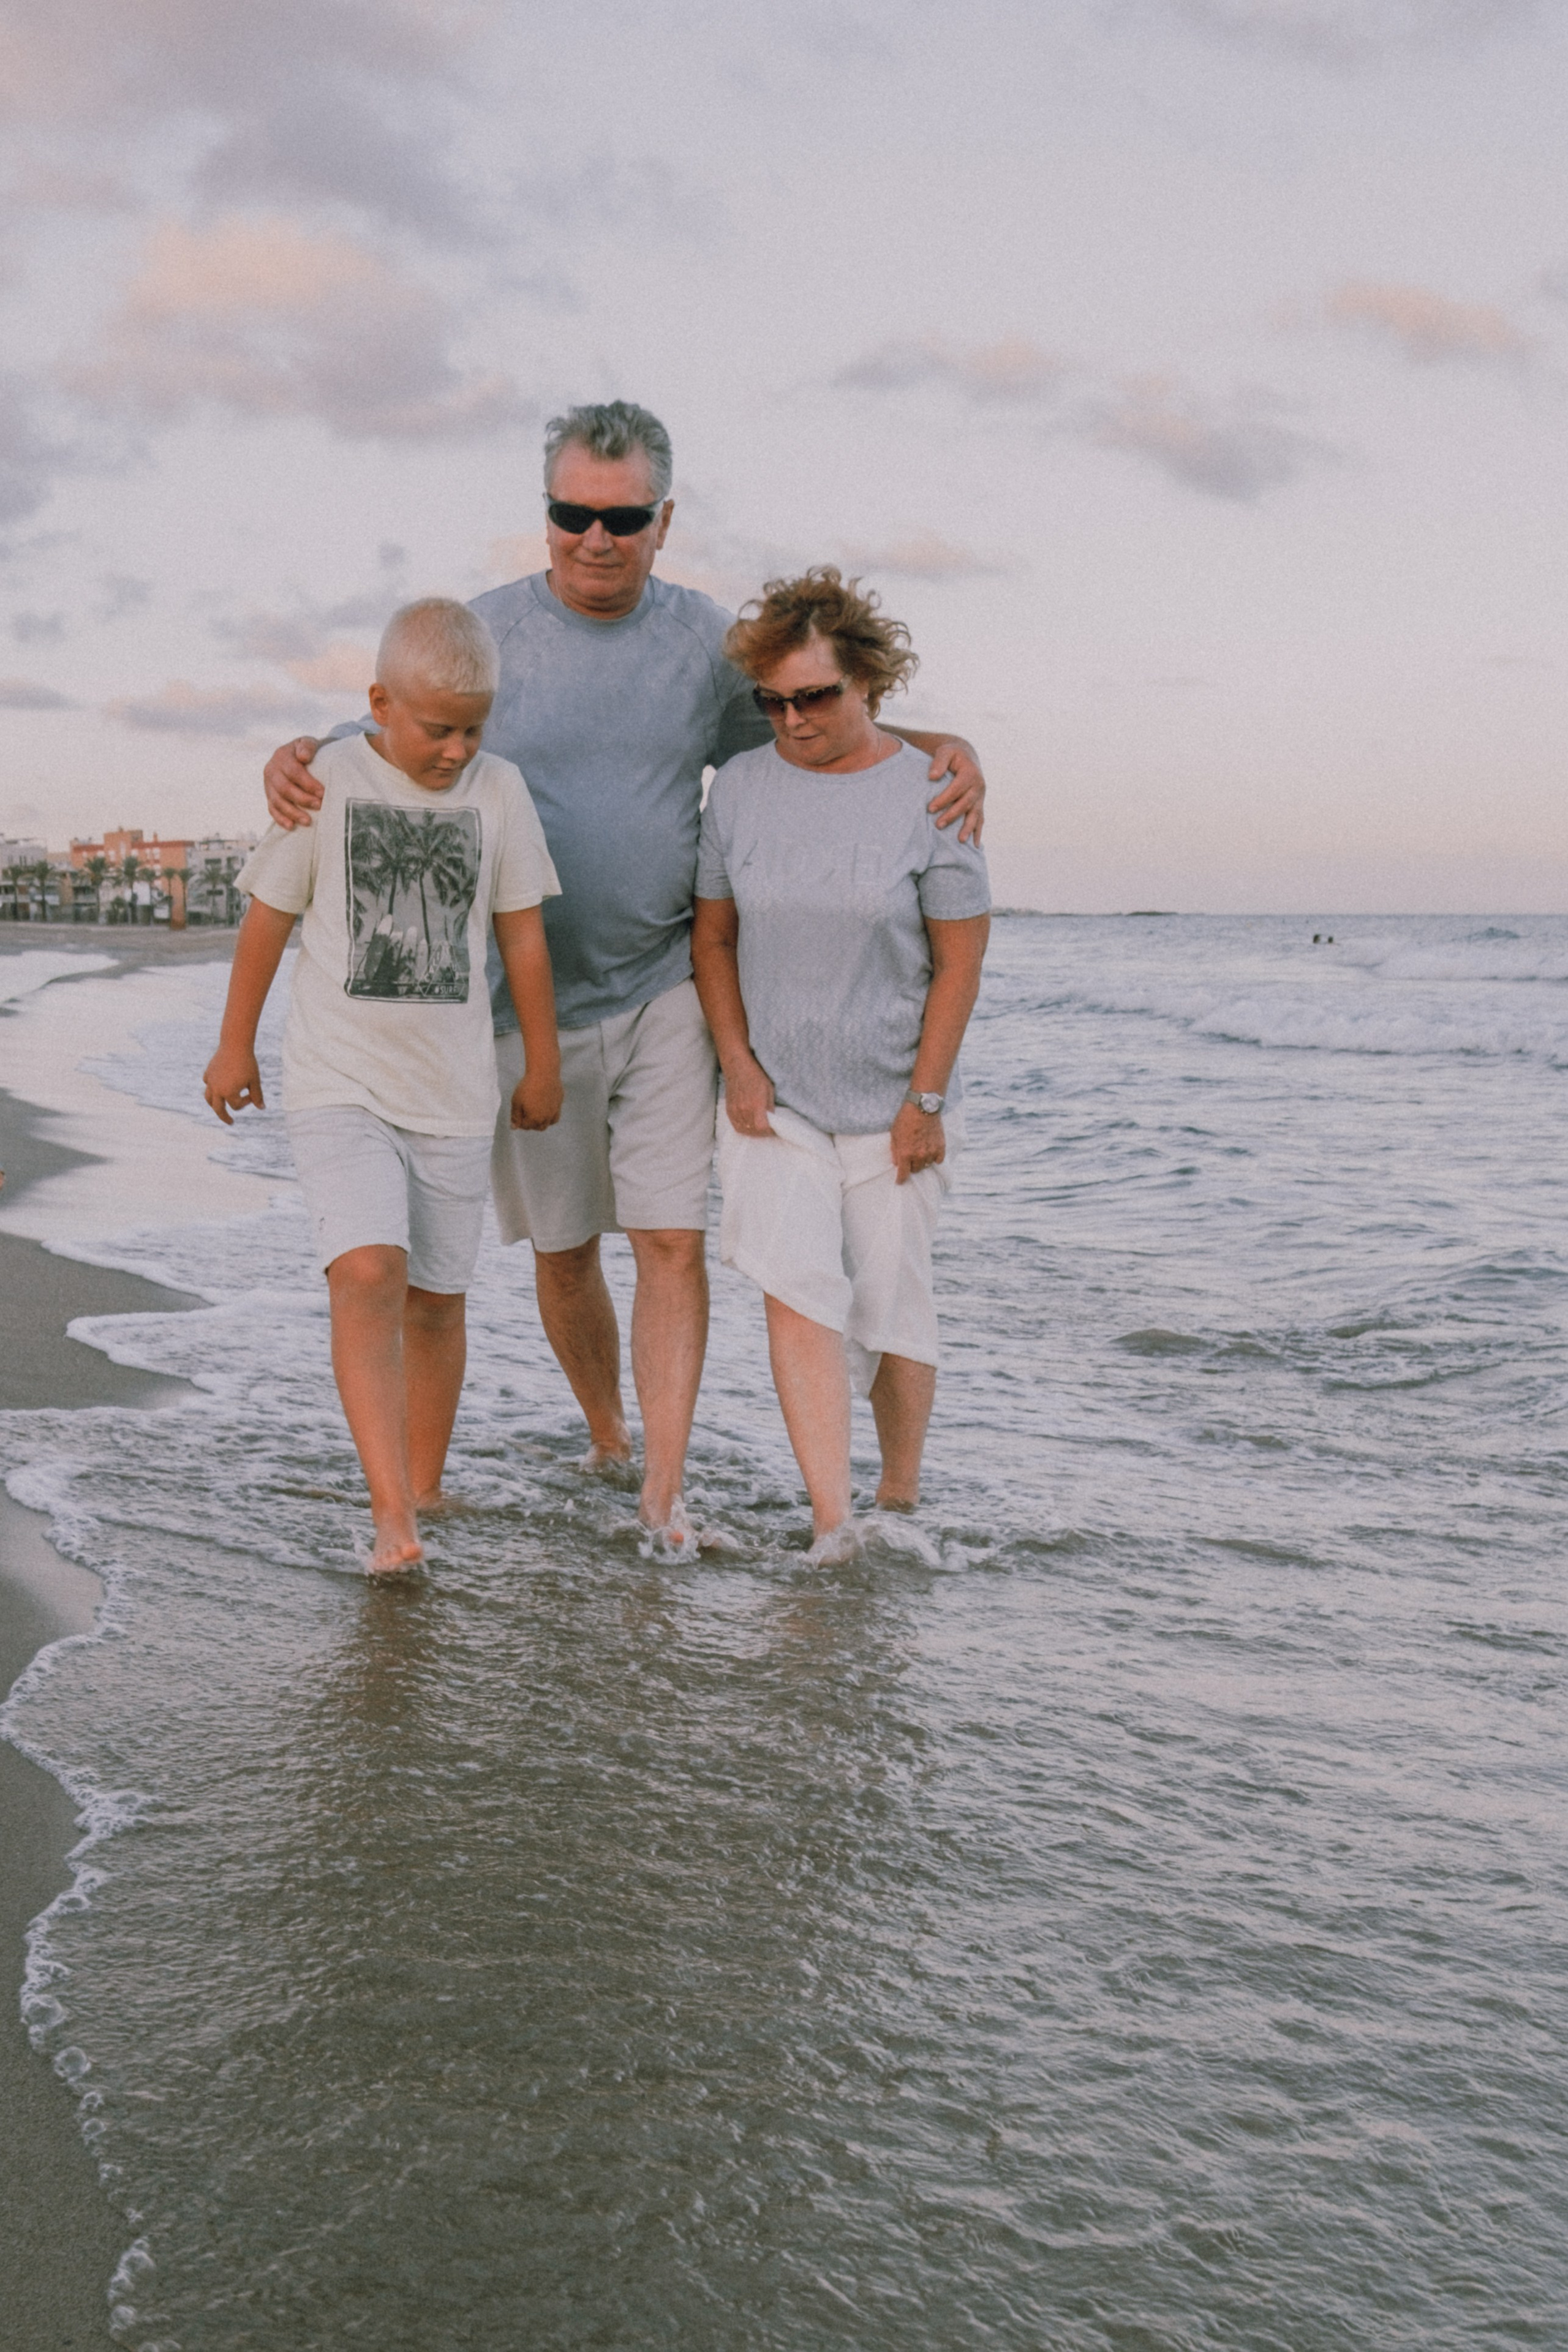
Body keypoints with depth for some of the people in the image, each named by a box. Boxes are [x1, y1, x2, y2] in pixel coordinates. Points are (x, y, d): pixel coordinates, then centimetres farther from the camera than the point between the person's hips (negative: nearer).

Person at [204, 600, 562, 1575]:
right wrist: (236, 1047, 11)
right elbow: (268, 919, 4)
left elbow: (523, 936, 8)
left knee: (435, 1301, 10)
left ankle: (425, 1494, 28)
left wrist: (544, 1067, 13)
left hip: (455, 1094, 3)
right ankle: (393, 1514, -21)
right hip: (339, 1085, -3)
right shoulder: (325, 783, -6)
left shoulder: (500, 790, 1)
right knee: (369, 1273, -20)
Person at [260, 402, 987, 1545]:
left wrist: (941, 748, -4)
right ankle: (605, 1438, 34)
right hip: (531, 1003, 0)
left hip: (667, 989, 0)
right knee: (563, 1248, 12)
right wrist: (294, 760, -20)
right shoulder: (485, 633, -4)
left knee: (673, 1239, -9)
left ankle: (666, 1493, -5)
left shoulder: (706, 640, 1)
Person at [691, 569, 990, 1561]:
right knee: (798, 1287, -13)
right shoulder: (742, 786, 2)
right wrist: (738, 1063, -1)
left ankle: (902, 1500, 23)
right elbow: (714, 936, 9)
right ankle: (832, 1524, -14)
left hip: (890, 1102, -1)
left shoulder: (927, 792, -6)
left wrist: (925, 1100, -8)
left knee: (893, 1305, 5)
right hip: (774, 1099, 2)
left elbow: (960, 960, -6)